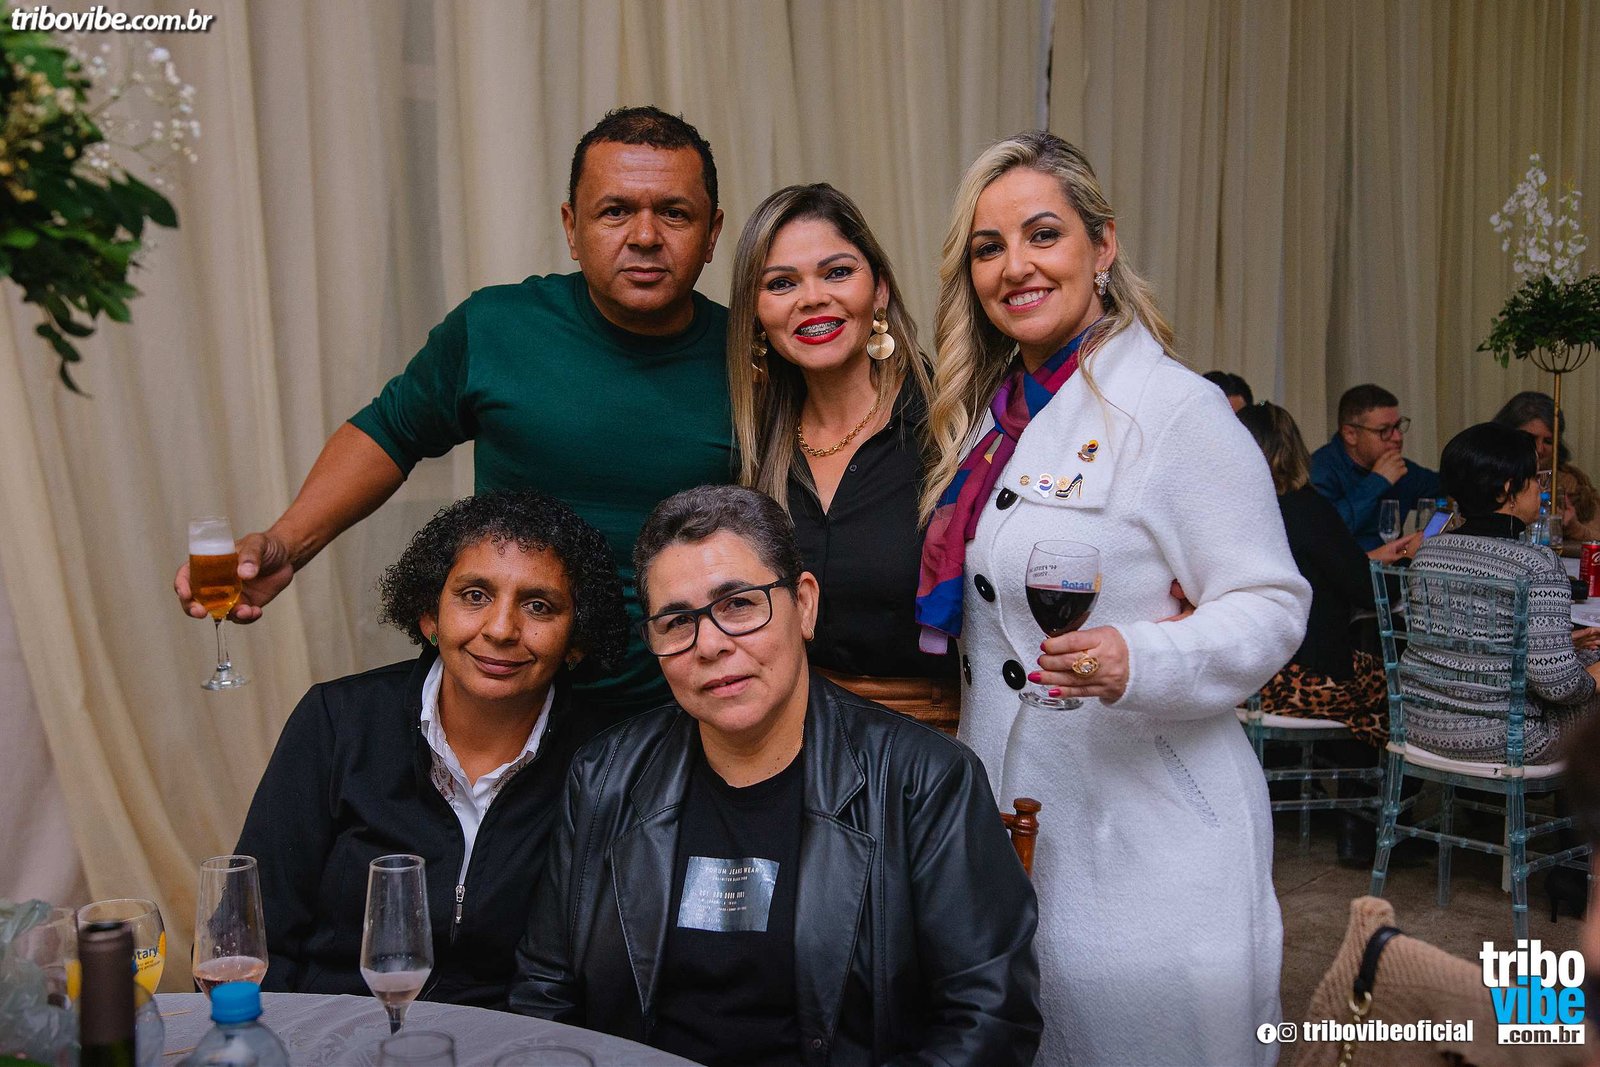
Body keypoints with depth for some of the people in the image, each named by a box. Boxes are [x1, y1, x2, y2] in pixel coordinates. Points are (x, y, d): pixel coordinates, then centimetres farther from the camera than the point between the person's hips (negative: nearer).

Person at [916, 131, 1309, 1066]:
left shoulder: (1177, 410, -13)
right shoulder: (992, 412, 9)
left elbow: (1269, 605, -15)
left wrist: (1136, 661, -31)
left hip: (1144, 826, -7)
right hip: (1010, 810, 7)